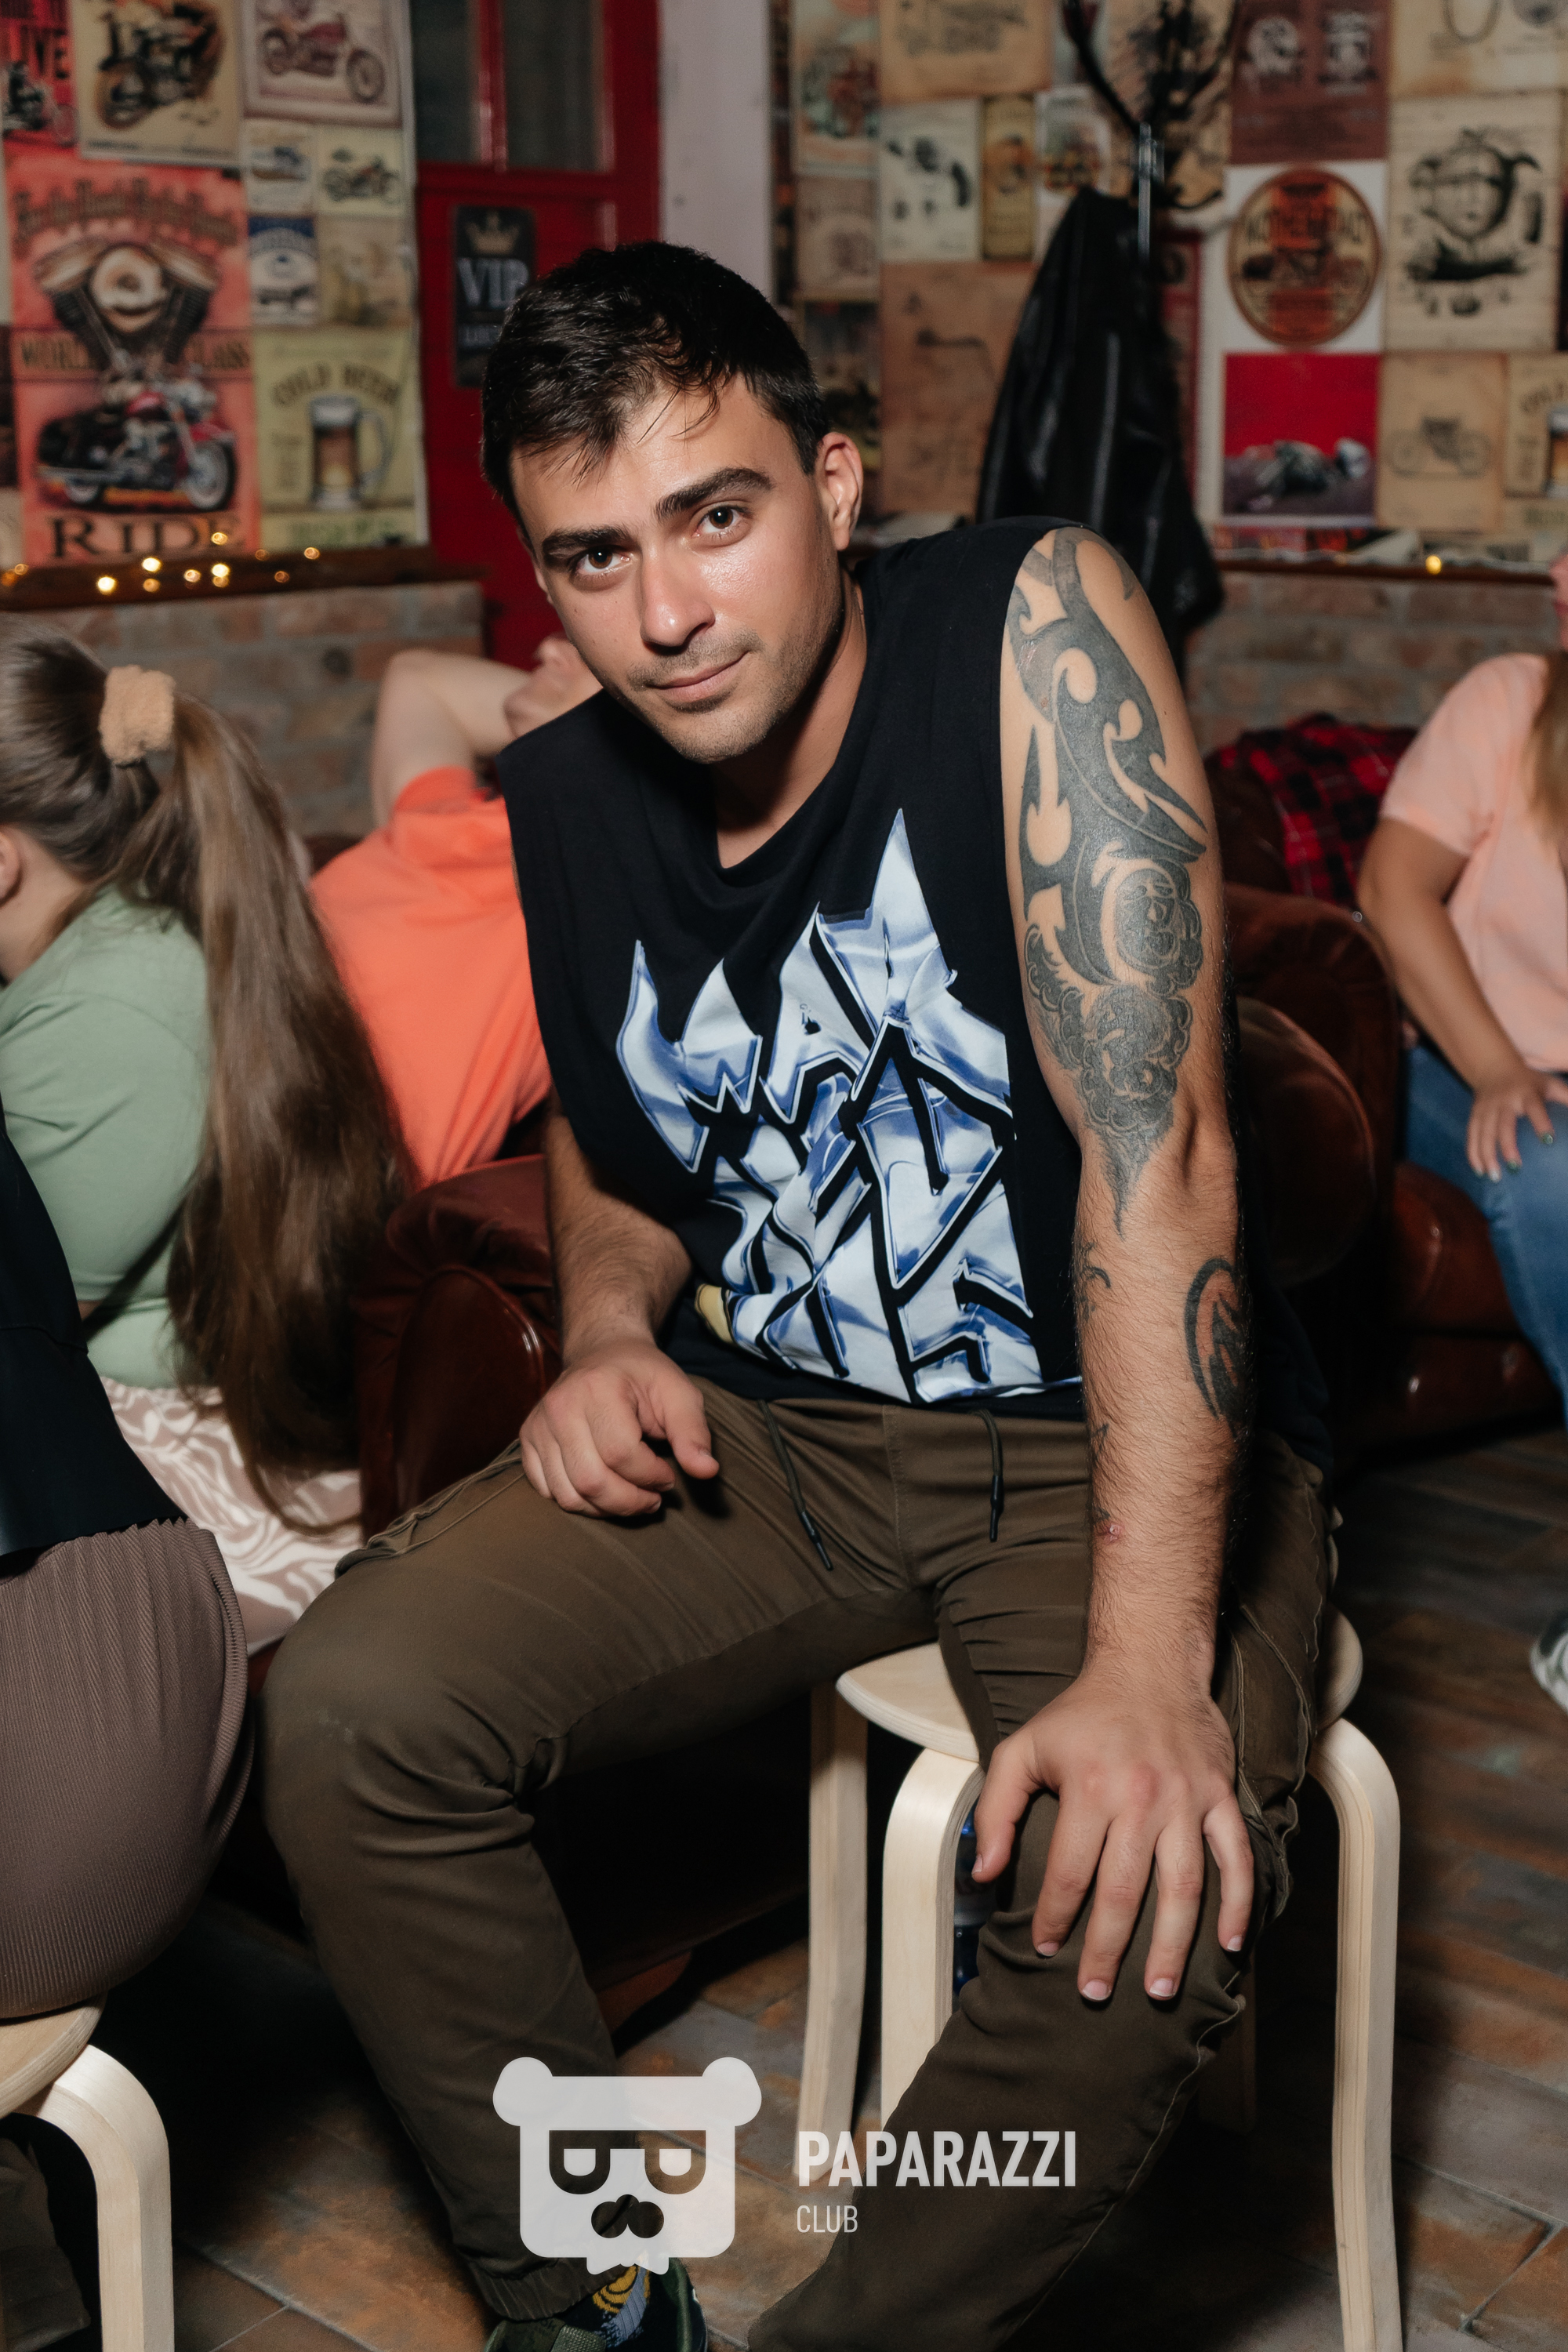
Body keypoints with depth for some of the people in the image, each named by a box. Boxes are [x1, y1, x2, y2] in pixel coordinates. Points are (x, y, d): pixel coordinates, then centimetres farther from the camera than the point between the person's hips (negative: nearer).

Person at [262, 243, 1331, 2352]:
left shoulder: (1033, 627, -17)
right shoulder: (566, 803, 1)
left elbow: (1152, 1132, -26)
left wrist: (1149, 1657, -32)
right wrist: (611, 1338, -5)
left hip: (1116, 1438, -4)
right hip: (766, 1428, 5)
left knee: (1142, 1905, -31)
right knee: (351, 1709, -15)